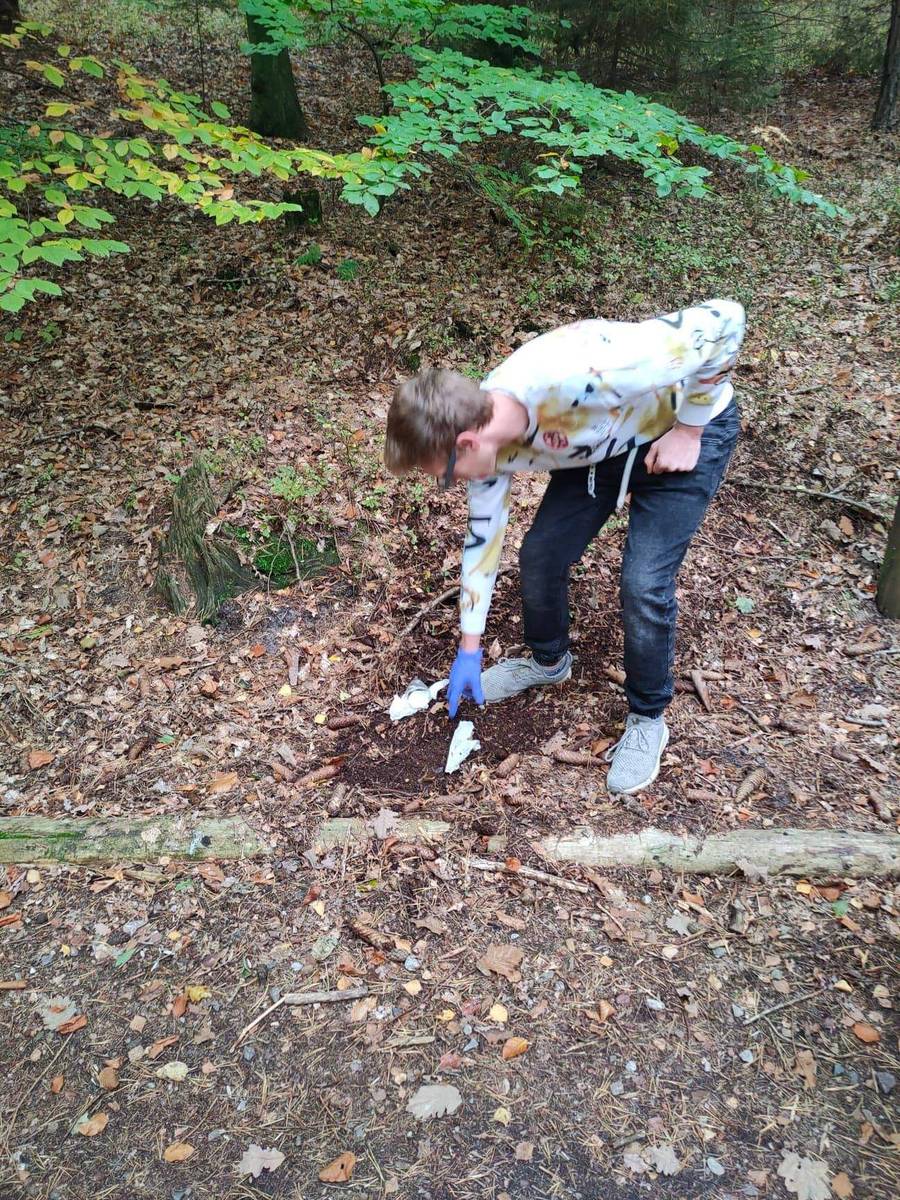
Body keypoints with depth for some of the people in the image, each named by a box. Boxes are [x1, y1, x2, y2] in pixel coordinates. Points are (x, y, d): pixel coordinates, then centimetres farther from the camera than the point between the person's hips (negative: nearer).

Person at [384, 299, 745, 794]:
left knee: (644, 584, -14)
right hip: (603, 441, 6)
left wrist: (687, 432, -24)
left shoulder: (579, 377, -43)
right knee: (540, 554, 0)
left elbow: (723, 320, -35)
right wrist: (469, 651, 3)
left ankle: (647, 720, 10)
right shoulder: (487, 436, -18)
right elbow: (482, 536, -3)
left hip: (690, 428, -5)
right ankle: (548, 661, 30)